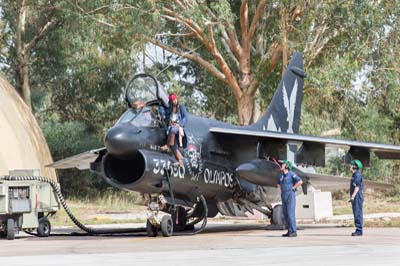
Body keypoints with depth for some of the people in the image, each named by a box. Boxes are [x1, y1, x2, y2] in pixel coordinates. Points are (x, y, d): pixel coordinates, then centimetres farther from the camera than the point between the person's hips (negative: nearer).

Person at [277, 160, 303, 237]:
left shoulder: (291, 174, -10)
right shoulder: (281, 175, 14)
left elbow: (300, 182, -17)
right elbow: (279, 184, 32)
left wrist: (293, 188, -12)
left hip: (290, 196, -8)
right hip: (284, 197, 8)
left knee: (291, 214, -12)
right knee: (286, 214, 7)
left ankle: (294, 232, -11)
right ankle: (289, 231, 12)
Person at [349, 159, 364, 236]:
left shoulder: (357, 175, -14)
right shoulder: (355, 175, 18)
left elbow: (357, 187, -21)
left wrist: (352, 196, -26)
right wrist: (352, 197, 24)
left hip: (357, 197, -11)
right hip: (355, 198, 11)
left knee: (358, 214, -10)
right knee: (356, 214, 11)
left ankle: (359, 231, -10)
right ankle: (358, 230, 14)